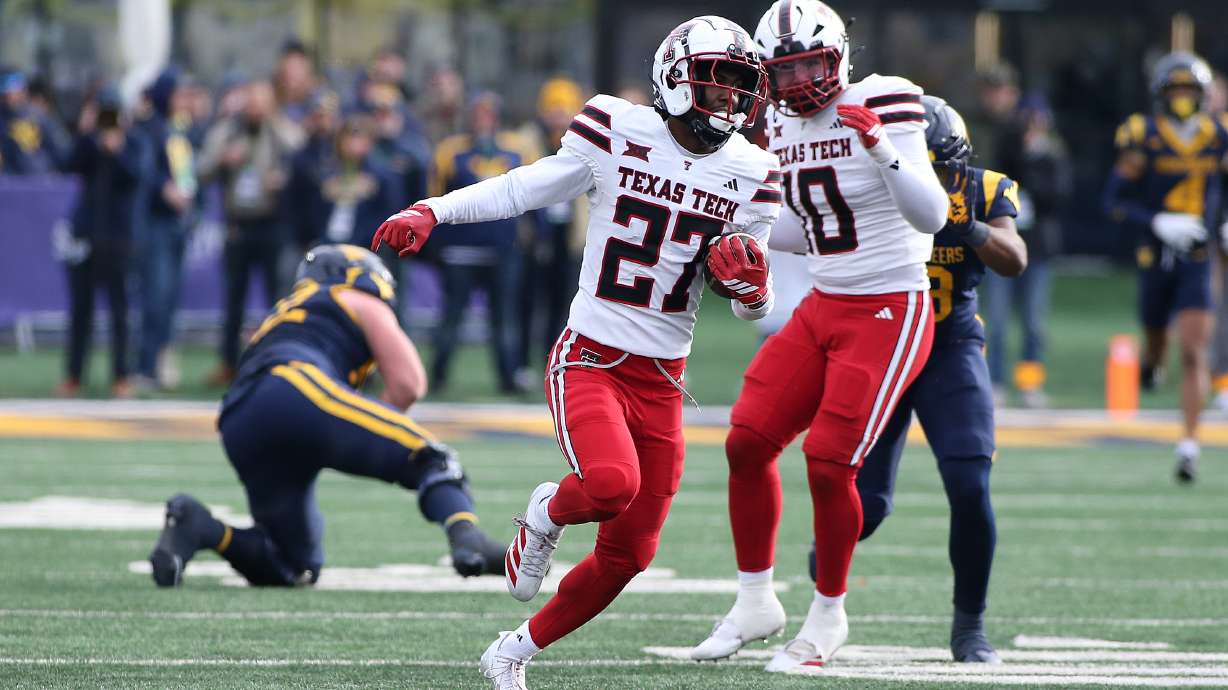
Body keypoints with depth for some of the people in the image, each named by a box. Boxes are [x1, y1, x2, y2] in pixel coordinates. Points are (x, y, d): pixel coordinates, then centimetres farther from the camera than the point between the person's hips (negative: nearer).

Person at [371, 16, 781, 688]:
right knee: (612, 483, -33)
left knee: (627, 555, 5)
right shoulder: (619, 135, -6)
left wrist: (751, 288, -13)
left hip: (661, 381, 5)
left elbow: (754, 308, 11)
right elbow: (526, 187, 3)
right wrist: (431, 211, -9)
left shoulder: (751, 176, 4)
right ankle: (548, 513, 4)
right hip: (589, 360, -5)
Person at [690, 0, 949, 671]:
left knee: (829, 462, -12)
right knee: (747, 440, -3)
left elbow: (931, 217, -22)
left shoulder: (881, 106, -14)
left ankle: (828, 616, 7)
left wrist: (881, 149, -35)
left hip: (890, 311, -7)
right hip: (823, 308, 7)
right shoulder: (782, 127, 7)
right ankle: (755, 601, 12)